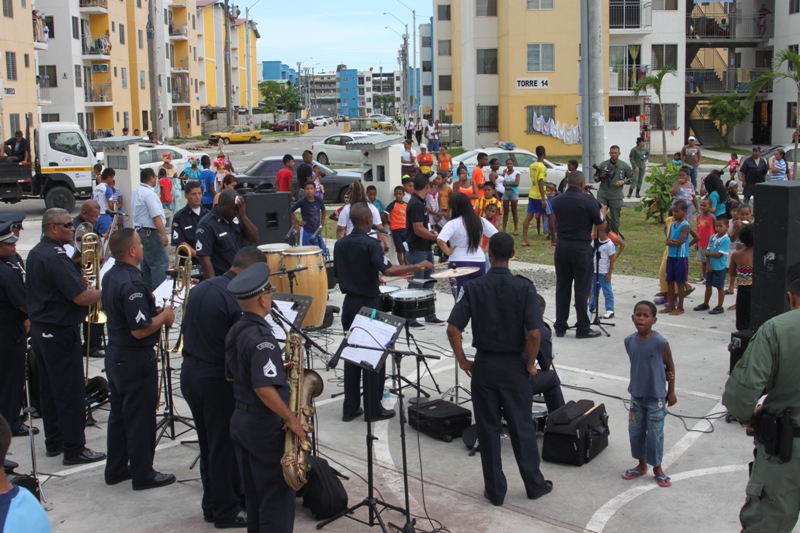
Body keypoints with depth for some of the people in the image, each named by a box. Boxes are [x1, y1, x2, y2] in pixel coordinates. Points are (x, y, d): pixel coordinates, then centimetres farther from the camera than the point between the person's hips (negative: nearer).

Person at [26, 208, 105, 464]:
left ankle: (54, 442, 26)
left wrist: (82, 282, 10)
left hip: (40, 328, 10)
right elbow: (81, 297, -25)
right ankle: (74, 449, 4)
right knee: (71, 393, -2)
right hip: (60, 332, -10)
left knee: (50, 388, 16)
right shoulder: (56, 257, -20)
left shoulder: (35, 253, 11)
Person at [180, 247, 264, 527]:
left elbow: (185, 329, 13)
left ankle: (212, 504, 30)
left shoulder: (200, 288, 6)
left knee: (208, 444, 19)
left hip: (189, 372, 8)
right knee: (225, 446, 6)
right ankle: (227, 512, 17)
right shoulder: (238, 299, -20)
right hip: (218, 378, -8)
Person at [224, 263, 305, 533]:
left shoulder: (235, 331, 6)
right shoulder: (261, 338, -23)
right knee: (278, 497, 2)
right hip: (265, 425, -9)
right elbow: (265, 388, -29)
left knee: (255, 496, 18)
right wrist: (291, 419, -19)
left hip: (241, 418, 9)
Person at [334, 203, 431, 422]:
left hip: (349, 304, 6)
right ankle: (373, 409, 9)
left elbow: (337, 276, 12)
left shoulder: (340, 244, 5)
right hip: (368, 305, -6)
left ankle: (350, 408, 15)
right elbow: (387, 269, -30)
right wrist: (418, 266, -26)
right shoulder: (370, 244, -16)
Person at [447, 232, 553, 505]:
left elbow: (453, 328, -11)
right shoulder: (524, 288, -11)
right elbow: (534, 333, -17)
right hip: (513, 365, -1)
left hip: (483, 365, 1)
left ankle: (495, 490, 18)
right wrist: (530, 364, -2)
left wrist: (463, 361, 2)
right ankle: (534, 485, 25)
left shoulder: (474, 287, -7)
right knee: (522, 427, 13)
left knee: (488, 429, 10)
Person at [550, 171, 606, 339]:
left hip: (562, 246, 5)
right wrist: (603, 210, 20)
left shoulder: (557, 200, 1)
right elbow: (599, 221, -3)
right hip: (581, 248, -4)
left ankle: (560, 326, 16)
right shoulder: (588, 200, -13)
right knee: (582, 288, 3)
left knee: (562, 287, 11)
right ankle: (583, 328, 8)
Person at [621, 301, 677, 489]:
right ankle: (641, 465, 31)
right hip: (636, 394, 4)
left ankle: (657, 468, 23)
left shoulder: (660, 342, -17)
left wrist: (671, 392, 0)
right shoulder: (629, 341, -5)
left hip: (656, 396, -4)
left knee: (655, 433, 4)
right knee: (635, 431, 12)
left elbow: (670, 366, -5)